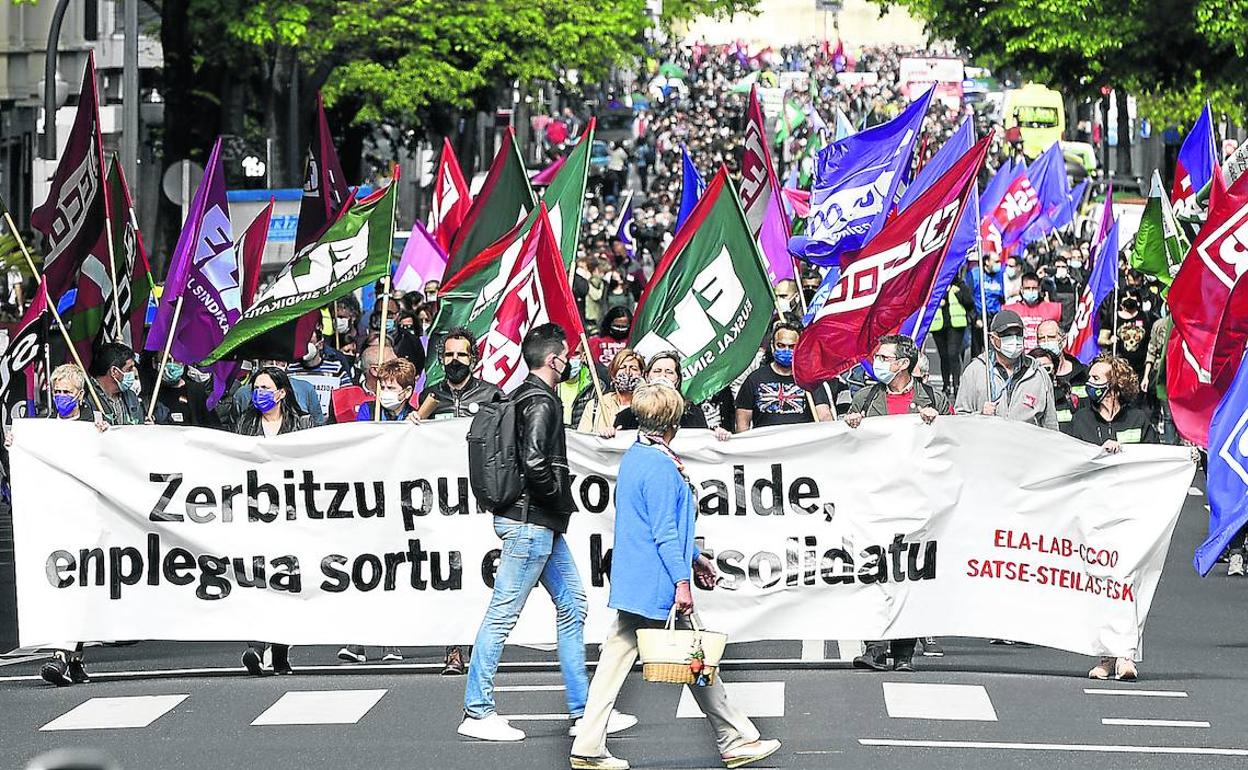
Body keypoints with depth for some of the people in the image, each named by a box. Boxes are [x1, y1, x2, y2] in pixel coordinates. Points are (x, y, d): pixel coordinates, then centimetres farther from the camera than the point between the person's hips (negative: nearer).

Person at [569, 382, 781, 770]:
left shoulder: (633, 457, 13)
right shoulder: (661, 467, -17)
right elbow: (665, 531, -20)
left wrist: (693, 557, 28)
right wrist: (681, 581, -19)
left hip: (631, 581, 9)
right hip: (657, 584, -9)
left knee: (616, 657, 6)